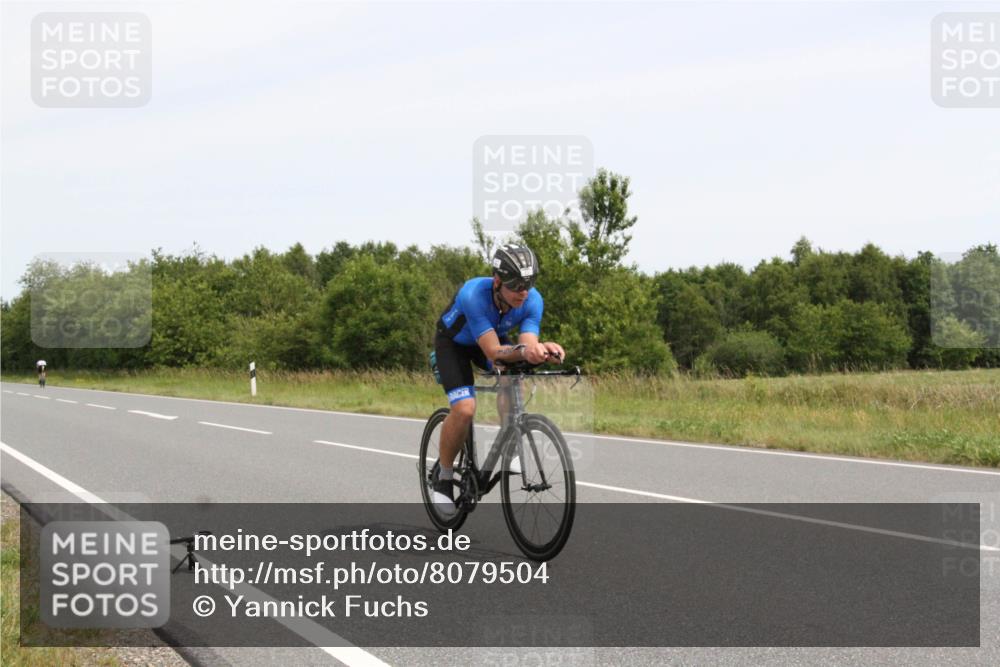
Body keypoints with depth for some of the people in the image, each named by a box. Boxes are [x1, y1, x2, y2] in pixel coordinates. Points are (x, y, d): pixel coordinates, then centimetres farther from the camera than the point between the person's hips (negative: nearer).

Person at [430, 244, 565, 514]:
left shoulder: (532, 300, -28)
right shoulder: (474, 294, -40)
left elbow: (527, 345, -35)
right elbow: (493, 352, -44)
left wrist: (542, 349, -58)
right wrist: (523, 351, -64)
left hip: (494, 336, 5)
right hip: (453, 342, -5)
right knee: (464, 409, -24)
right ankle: (443, 475, -2)